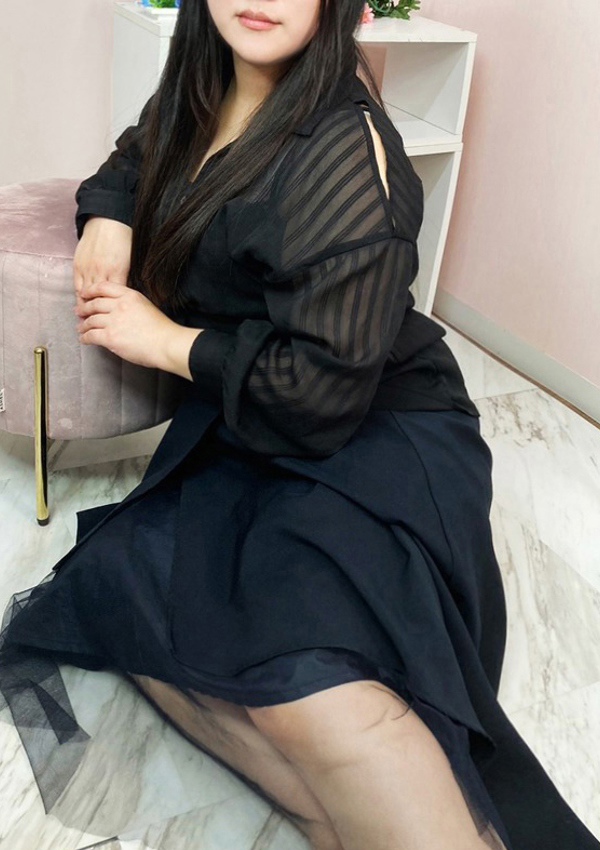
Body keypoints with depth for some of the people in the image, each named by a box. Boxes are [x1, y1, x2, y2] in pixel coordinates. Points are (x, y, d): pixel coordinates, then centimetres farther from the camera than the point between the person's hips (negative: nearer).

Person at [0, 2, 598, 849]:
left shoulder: (343, 147, -17)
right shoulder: (202, 96, 8)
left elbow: (325, 386, -20)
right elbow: (138, 156, 32)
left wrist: (165, 341, -7)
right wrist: (107, 217, 8)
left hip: (373, 447, -8)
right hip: (245, 436, 8)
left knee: (302, 672, -35)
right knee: (122, 593, -17)